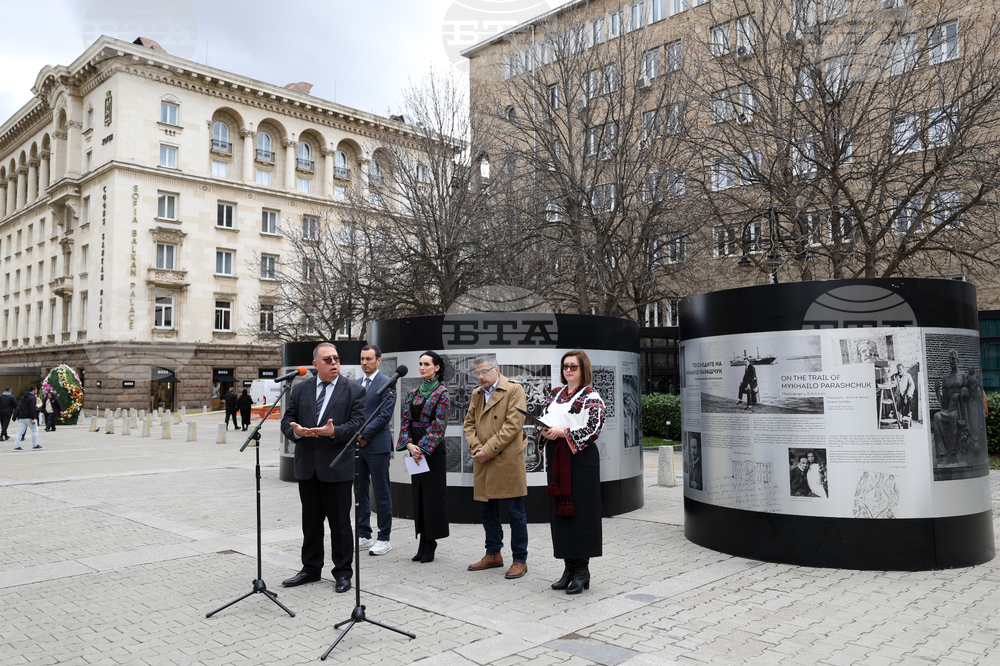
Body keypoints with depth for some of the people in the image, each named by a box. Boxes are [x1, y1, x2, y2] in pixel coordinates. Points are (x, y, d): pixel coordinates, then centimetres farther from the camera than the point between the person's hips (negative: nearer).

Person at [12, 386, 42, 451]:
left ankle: (16, 446, -1)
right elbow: (32, 409, -18)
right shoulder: (33, 398, -9)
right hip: (29, 417, -7)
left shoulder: (23, 398, 18)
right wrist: (32, 418, -20)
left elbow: (19, 407, 19)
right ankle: (35, 445, 7)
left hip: (21, 417, 7)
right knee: (34, 430, 5)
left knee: (20, 432, 5)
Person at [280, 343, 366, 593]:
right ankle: (310, 569, 28)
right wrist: (297, 431, -15)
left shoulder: (353, 391, -1)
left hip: (337, 468, -3)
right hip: (307, 467, 4)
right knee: (311, 521, 15)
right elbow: (287, 421, 7)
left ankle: (343, 572, 17)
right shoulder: (300, 389, 10)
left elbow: (357, 424, -9)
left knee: (340, 522, 4)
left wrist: (333, 432, -25)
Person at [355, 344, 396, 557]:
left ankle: (384, 538, 6)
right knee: (360, 491, 11)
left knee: (381, 493, -1)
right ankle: (363, 535, 20)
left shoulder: (386, 384, -6)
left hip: (376, 445, -7)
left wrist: (364, 435, -14)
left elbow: (385, 414, -13)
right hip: (357, 444, 7)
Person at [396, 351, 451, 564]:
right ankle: (423, 544, 17)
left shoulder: (442, 393, -7)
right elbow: (405, 421, 7)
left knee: (433, 494, -1)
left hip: (433, 450, -6)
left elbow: (438, 425, -14)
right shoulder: (413, 393, 12)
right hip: (415, 450, 6)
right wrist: (409, 444, -9)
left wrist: (422, 448, -18)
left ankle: (430, 545, 7)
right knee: (418, 494, 9)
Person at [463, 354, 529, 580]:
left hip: (507, 460, -7)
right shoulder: (477, 394, 16)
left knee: (515, 511, -1)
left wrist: (489, 450, -16)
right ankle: (493, 555, 28)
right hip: (483, 462, 7)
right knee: (488, 510, 15)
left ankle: (520, 560, 8)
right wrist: (476, 448, -4)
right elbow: (469, 423, 14)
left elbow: (513, 424, -14)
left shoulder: (514, 390, -6)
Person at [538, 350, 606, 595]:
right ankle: (569, 566, 18)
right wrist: (544, 431, -5)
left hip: (580, 457, -6)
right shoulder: (555, 394, 15)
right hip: (556, 457, 7)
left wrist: (562, 433, -18)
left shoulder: (591, 396, -5)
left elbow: (593, 429, -13)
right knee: (559, 511, 8)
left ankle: (582, 569, 6)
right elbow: (543, 418, 18)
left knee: (580, 511, -3)